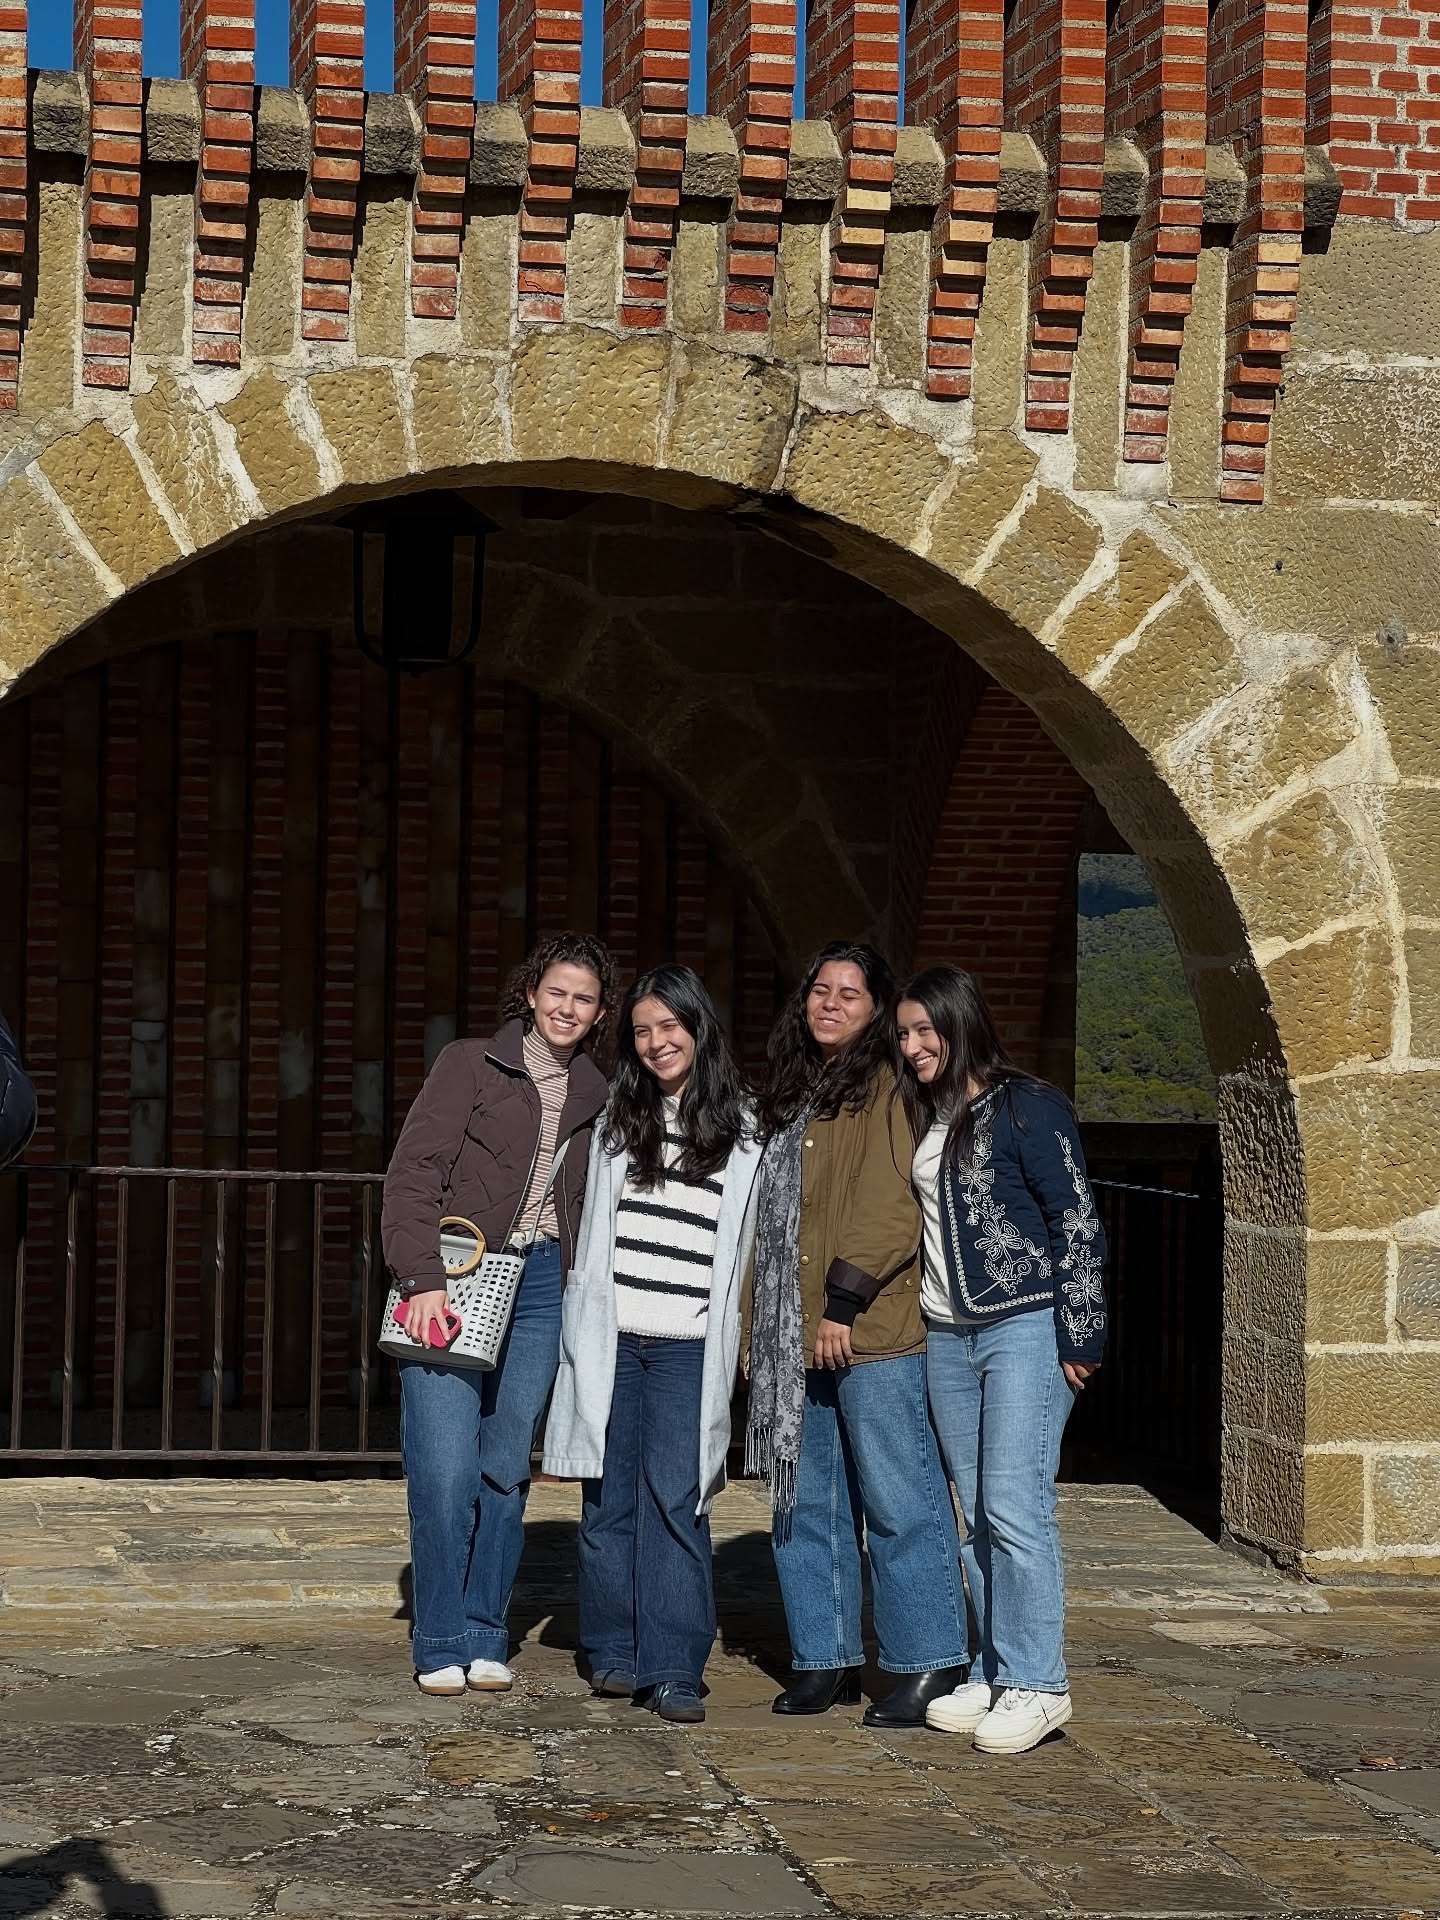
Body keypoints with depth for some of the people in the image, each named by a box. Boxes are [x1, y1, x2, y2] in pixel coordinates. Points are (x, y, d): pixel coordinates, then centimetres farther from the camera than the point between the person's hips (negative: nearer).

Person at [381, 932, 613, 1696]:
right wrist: (421, 1277, -17)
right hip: (454, 1284, -4)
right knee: (447, 1472, -9)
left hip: (539, 1288, 4)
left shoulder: (594, 1096, 13)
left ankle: (487, 1639, 16)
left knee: (508, 1469, 6)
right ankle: (441, 1645, 2)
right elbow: (414, 1170, -7)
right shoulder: (470, 1065, -1)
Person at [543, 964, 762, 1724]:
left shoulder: (741, 1131, 7)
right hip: (609, 1337, 2)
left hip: (687, 1345, -2)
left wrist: (729, 1336, 4)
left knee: (676, 1499, -6)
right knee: (609, 1494, 4)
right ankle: (615, 1653, 13)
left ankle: (673, 1668, -4)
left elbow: (745, 1242, 10)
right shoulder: (615, 1117, 11)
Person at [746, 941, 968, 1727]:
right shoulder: (793, 1091, 19)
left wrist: (844, 1301, -18)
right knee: (806, 1503, 11)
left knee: (898, 1500, -4)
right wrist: (761, 1324, 16)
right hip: (792, 1334, 8)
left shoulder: (884, 1088, -6)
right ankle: (824, 1659, 20)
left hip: (870, 1335, -8)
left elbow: (891, 1210, -15)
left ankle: (928, 1663, 3)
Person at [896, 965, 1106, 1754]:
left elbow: (1078, 1221, -10)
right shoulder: (926, 1119, 15)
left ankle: (1036, 1683, -3)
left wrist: (1080, 1336, -13)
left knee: (1015, 1505, -10)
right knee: (976, 1512, 8)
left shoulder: (1027, 1106, -8)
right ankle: (994, 1675, 14)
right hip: (947, 1335, 7)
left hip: (1023, 1328, -7)